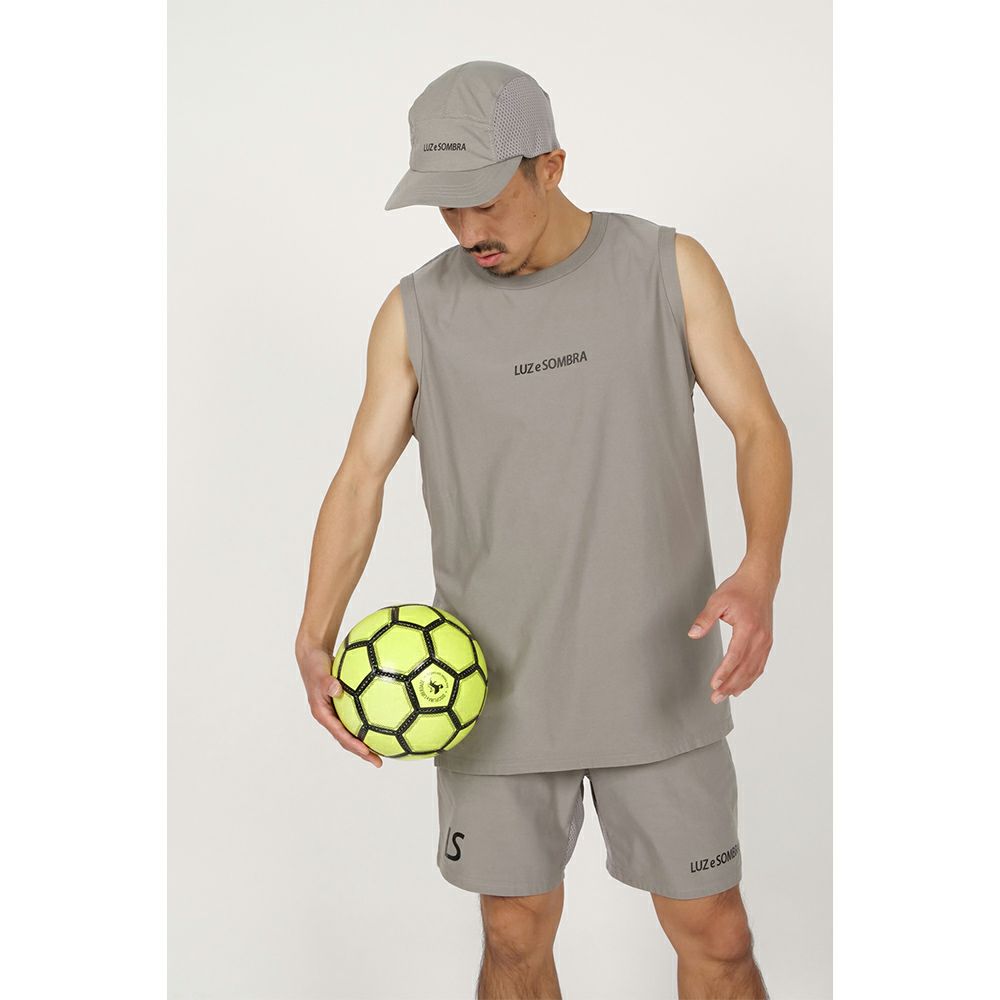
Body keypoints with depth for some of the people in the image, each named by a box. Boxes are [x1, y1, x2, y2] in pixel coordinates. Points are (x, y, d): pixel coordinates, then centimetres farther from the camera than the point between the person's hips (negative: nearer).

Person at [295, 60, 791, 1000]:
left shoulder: (669, 269, -3)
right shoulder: (415, 312, -2)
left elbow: (759, 428, -5)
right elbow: (361, 478, -4)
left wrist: (759, 574, -24)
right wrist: (315, 640, -20)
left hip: (658, 681, 0)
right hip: (494, 691, 1)